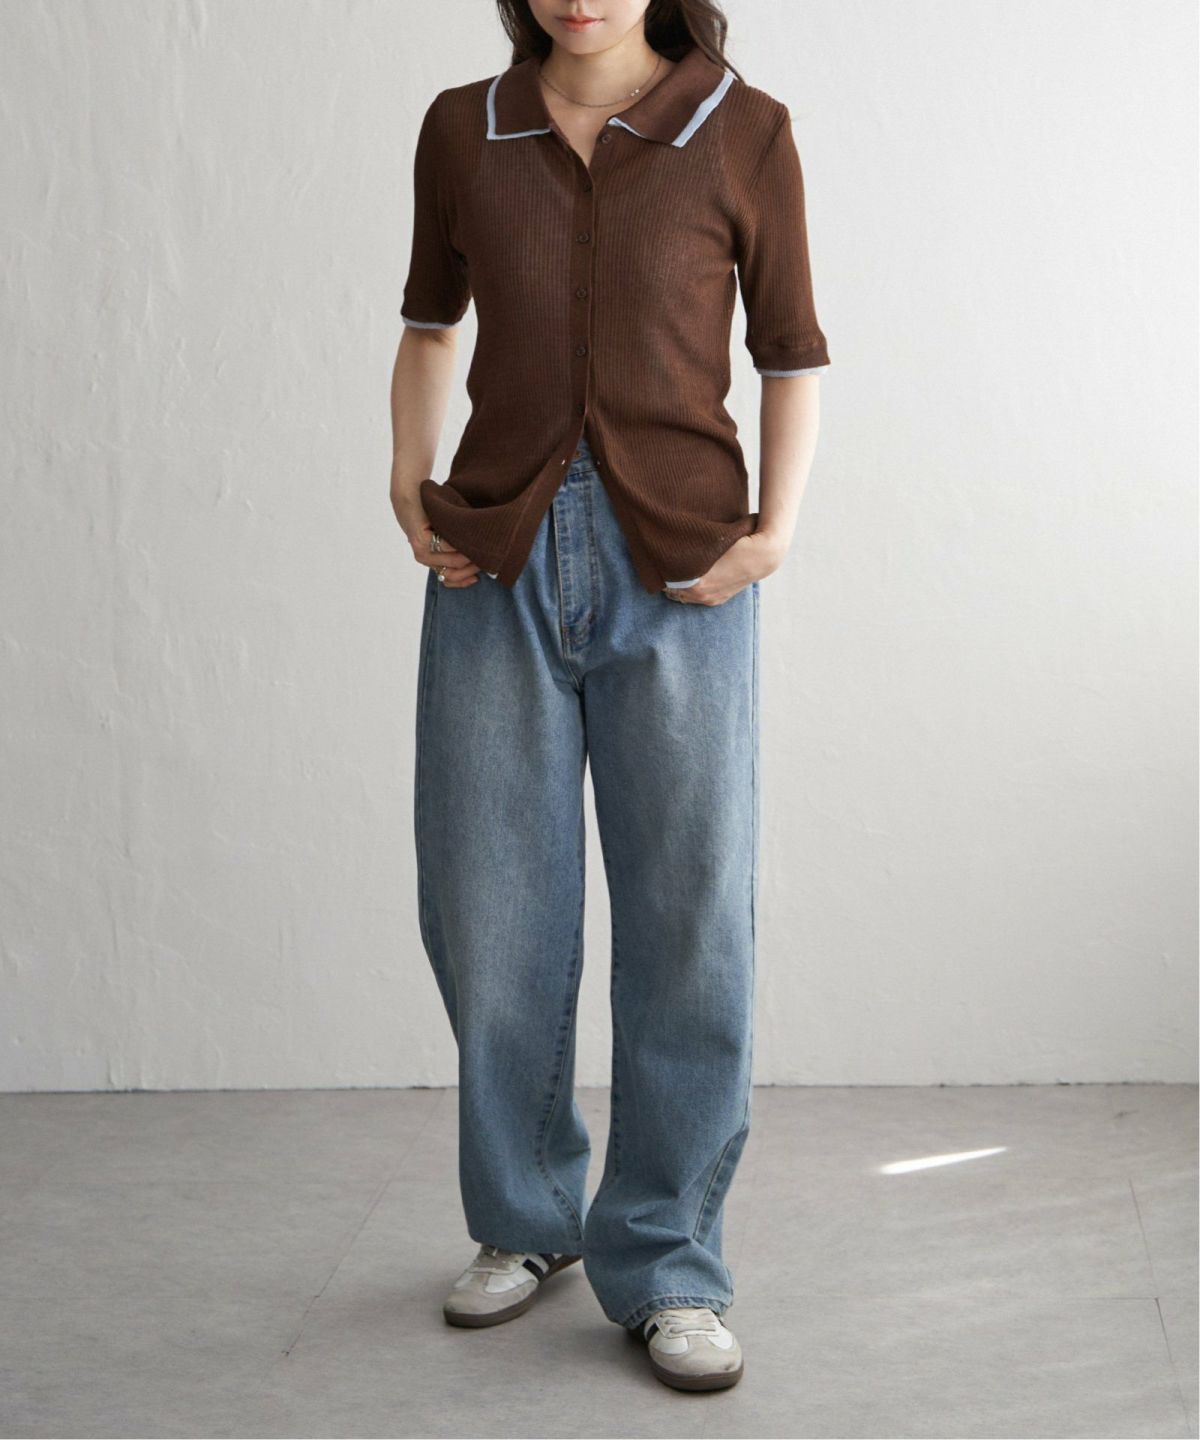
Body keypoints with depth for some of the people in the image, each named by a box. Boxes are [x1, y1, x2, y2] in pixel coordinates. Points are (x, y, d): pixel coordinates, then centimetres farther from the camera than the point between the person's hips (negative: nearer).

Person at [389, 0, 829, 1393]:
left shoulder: (743, 133, 1)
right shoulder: (460, 131, 7)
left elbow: (790, 350, 6)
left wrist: (776, 522, -7)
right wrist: (409, 479, 8)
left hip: (676, 567, -2)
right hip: (499, 559, 2)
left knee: (688, 917, 0)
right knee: (488, 913, 7)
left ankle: (667, 1269, 15)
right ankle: (523, 1221, 29)